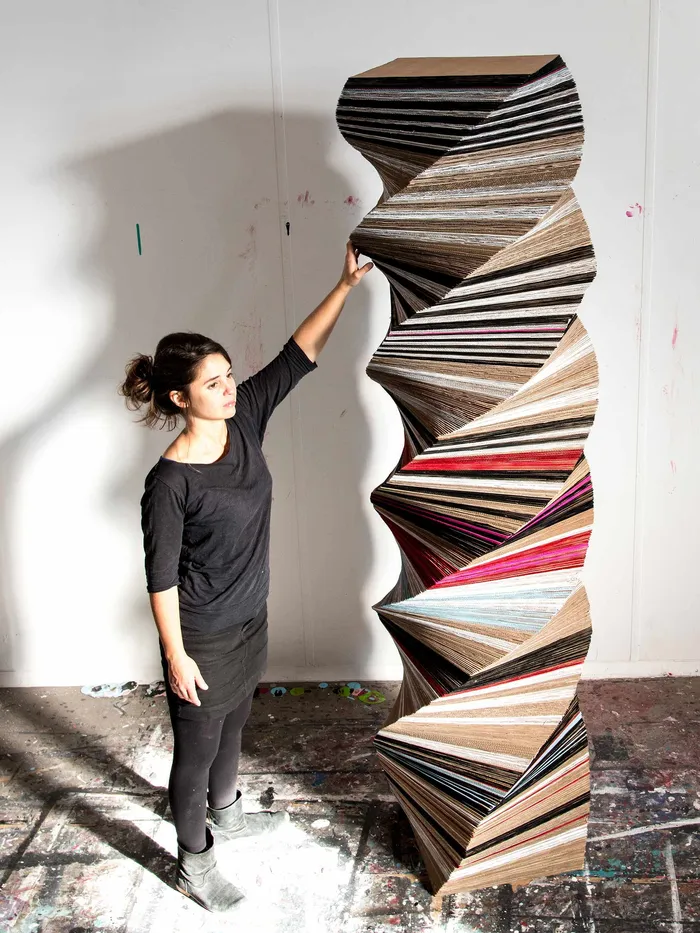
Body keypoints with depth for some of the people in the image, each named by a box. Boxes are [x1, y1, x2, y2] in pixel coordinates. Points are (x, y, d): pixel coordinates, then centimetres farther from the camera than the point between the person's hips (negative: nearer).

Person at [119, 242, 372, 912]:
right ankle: (194, 864, 36)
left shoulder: (244, 419, -8)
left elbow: (297, 356, -8)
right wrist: (176, 657, -15)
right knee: (197, 749, 14)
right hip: (202, 638, -7)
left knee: (231, 728, 28)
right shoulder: (170, 482, -26)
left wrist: (345, 286, -14)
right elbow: (161, 578, -20)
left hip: (250, 621, 7)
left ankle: (226, 816, 53)